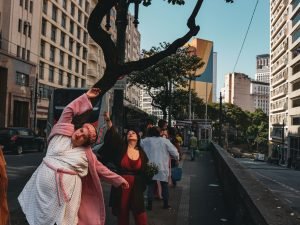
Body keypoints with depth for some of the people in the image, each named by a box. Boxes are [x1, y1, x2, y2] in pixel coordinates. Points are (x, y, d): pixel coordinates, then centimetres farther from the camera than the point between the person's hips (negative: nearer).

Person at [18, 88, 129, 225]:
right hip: (43, 189, 1)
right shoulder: (62, 135, 0)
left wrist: (119, 180, 10)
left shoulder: (87, 155, 1)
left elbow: (101, 170, 9)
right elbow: (68, 111, 2)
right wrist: (86, 97, 4)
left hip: (66, 192, -1)